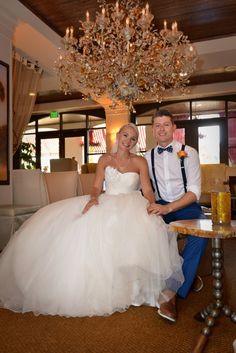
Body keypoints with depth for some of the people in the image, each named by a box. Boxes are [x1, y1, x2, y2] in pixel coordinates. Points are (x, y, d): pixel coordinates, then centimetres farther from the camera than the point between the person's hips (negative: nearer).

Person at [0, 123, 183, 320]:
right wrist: (93, 198, -19)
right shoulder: (105, 159, 12)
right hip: (105, 205, 2)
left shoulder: (140, 162, 7)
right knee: (79, 227, -22)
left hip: (130, 207, -1)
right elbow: (97, 186, 4)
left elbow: (147, 190, -1)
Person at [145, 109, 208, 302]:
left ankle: (178, 291, -18)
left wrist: (168, 208, -25)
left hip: (187, 206, -2)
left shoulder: (189, 152, -3)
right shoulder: (148, 157, 7)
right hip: (161, 206, 3)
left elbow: (194, 191, -11)